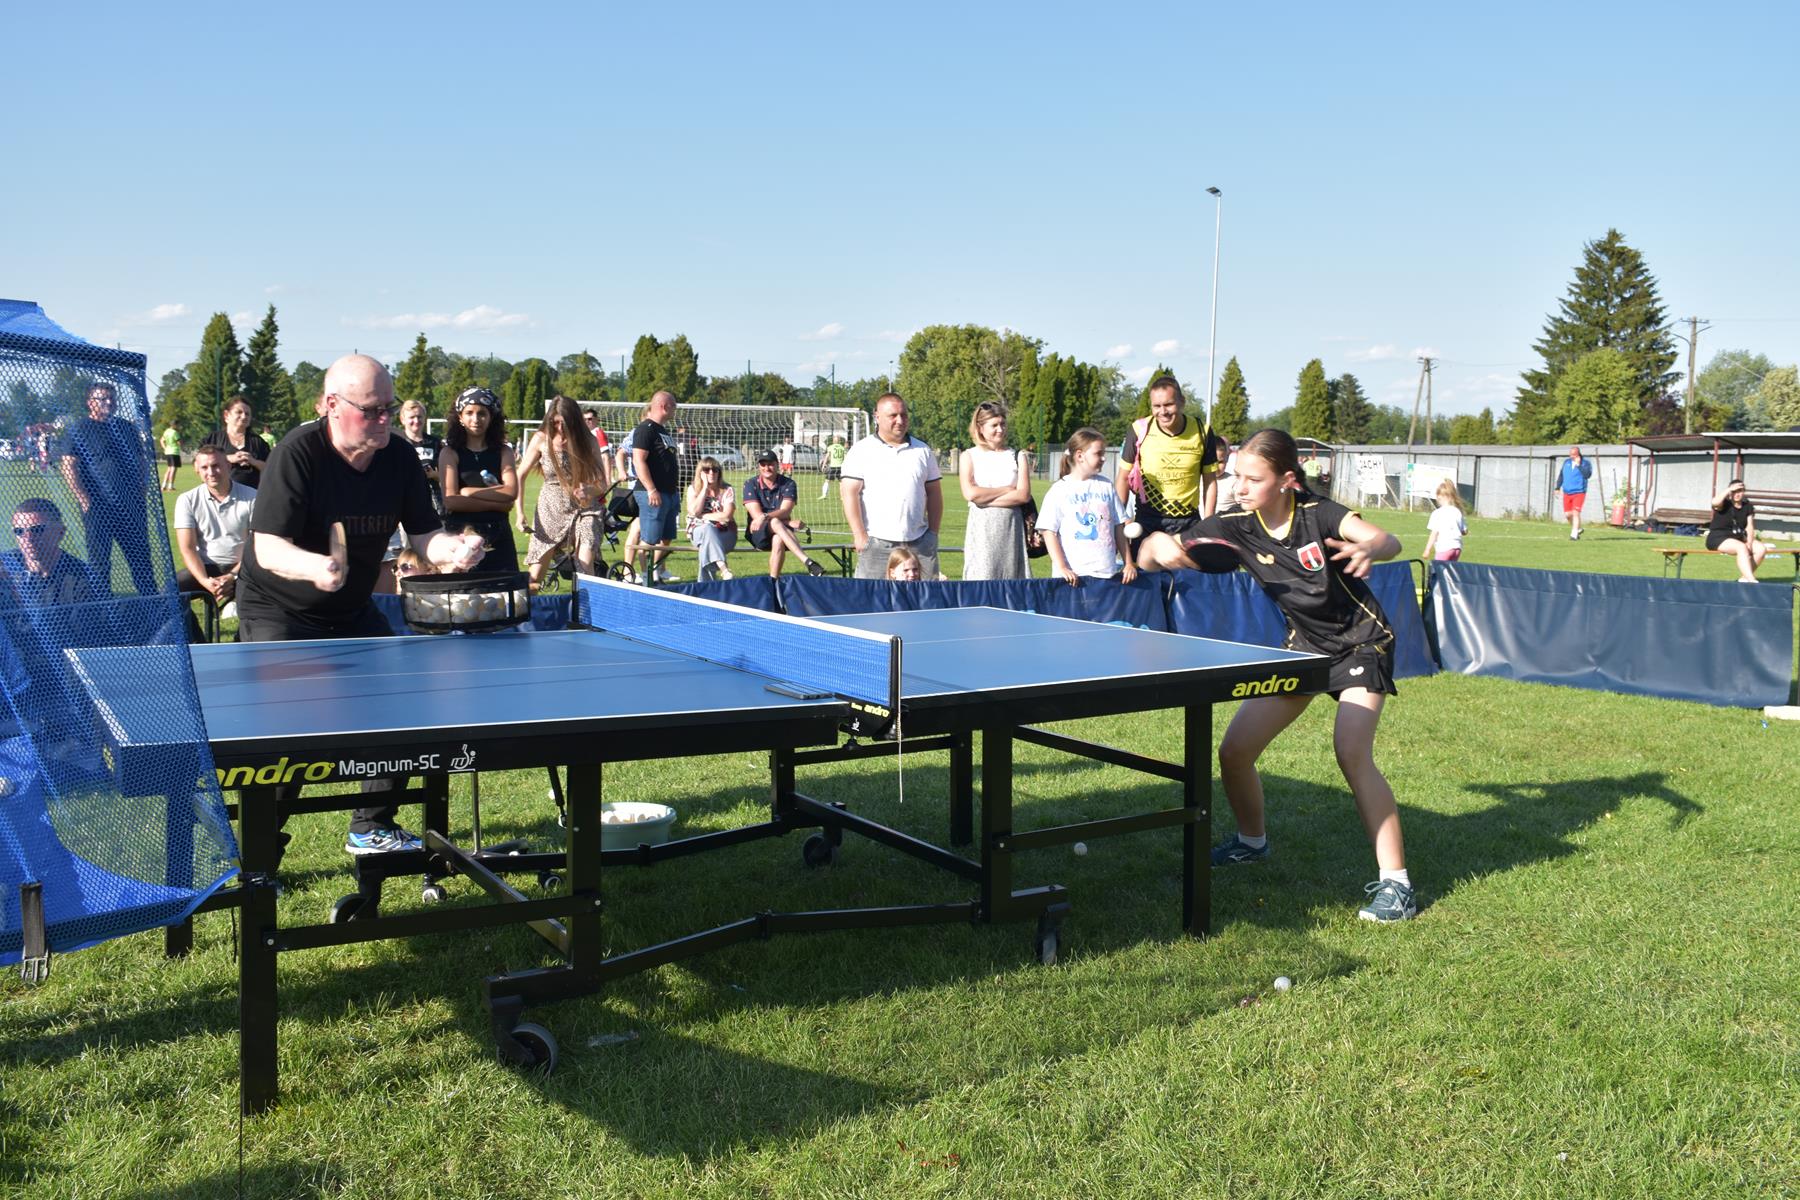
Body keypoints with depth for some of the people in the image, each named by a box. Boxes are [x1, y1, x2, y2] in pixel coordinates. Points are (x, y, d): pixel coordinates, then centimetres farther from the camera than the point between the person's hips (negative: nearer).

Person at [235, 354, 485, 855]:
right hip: (277, 612, -6)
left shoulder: (400, 459, -7)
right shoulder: (297, 453, -23)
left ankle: (372, 828, 20)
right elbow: (268, 547, -28)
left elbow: (423, 535, -3)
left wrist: (452, 548, -26)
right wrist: (313, 566, -49)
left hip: (353, 612, 6)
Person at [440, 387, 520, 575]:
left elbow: (512, 492, -5)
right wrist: (497, 502, -9)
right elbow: (451, 500, -10)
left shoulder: (503, 452, 10)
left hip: (498, 537, 2)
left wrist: (469, 492, -8)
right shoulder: (450, 453, 2)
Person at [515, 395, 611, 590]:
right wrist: (520, 514, -8)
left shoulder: (587, 441, -5)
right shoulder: (542, 439, -5)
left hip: (584, 510, -1)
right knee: (533, 581, -3)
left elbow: (603, 483, -5)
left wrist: (589, 490, -28)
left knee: (585, 571, -17)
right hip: (550, 510, 1)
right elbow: (520, 477, 0)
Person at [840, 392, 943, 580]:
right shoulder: (862, 451, 2)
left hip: (919, 543, 3)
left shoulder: (923, 451, 15)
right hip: (876, 542, -3)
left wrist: (933, 532, 8)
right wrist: (860, 535, -10)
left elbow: (934, 493, 16)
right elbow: (849, 493, -4)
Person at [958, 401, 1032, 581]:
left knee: (1011, 578, 0)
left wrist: (986, 499, -9)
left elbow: (1024, 495, -3)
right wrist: (1008, 489, -4)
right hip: (982, 529, -2)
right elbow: (970, 493, -10)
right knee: (981, 580, -6)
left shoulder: (1018, 457, 11)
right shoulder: (969, 457, 6)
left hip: (1011, 528, 2)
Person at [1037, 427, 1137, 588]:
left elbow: (1119, 527, 14)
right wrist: (1062, 568, -14)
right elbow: (1049, 532, -5)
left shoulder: (1106, 486, 12)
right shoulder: (1059, 490, -1)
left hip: (1107, 574, 4)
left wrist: (1129, 563, 9)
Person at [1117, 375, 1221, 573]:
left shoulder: (1202, 432, -2)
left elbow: (1210, 481, 7)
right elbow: (1124, 478, 3)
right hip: (1149, 521, -1)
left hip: (1189, 522, 1)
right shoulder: (1139, 430, -7)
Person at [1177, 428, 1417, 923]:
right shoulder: (1234, 526, -12)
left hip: (1361, 641, -5)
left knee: (1351, 752, -26)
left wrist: (1368, 549, -59)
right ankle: (1252, 841, 29)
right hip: (1304, 645, 5)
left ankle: (1396, 883, -15)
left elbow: (1389, 540, -35)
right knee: (1234, 752, 0)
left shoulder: (1318, 513, -22)